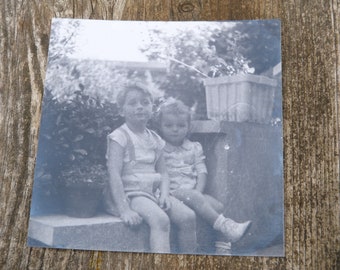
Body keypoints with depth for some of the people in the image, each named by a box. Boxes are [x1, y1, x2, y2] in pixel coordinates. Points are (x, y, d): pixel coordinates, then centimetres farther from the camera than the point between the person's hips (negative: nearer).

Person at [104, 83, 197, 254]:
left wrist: (164, 194, -6)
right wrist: (124, 210, -23)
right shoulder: (119, 137, -6)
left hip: (153, 192, 7)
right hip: (129, 193, -7)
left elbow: (162, 172, 14)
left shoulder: (155, 139, 14)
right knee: (160, 219, -30)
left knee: (188, 216, -8)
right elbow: (114, 175, -15)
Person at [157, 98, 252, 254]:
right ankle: (226, 226, -36)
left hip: (193, 192, 5)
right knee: (194, 198, -34)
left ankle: (224, 246, -12)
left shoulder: (194, 148, 16)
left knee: (219, 206, -16)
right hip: (172, 193, -4)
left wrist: (198, 190, -10)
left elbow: (202, 172, 10)